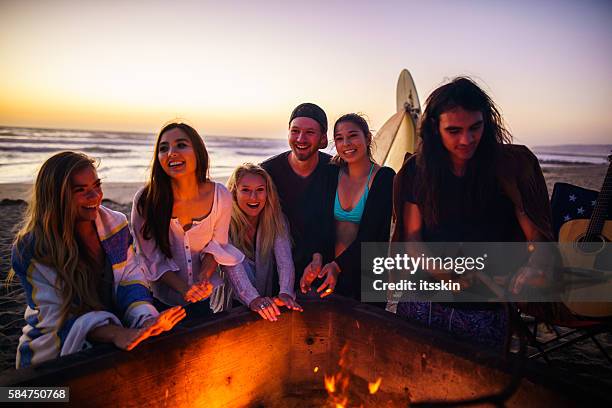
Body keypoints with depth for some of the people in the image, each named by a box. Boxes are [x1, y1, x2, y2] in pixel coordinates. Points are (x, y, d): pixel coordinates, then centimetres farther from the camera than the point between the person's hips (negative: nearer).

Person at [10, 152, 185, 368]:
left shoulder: (116, 223, 0)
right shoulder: (32, 250, -12)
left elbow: (130, 278, -3)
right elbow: (57, 316, -18)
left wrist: (146, 319, -25)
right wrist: (115, 333, -36)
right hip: (58, 351, -3)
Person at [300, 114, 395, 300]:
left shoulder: (385, 178, -10)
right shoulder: (330, 174, 1)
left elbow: (373, 234, -15)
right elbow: (318, 222, -6)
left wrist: (338, 265, -23)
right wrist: (317, 258, -23)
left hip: (366, 273, -3)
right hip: (326, 270, 3)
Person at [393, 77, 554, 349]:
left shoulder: (513, 164, -6)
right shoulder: (416, 171, -1)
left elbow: (538, 237, -7)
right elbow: (412, 239, 0)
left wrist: (534, 269, -28)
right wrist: (437, 269, -19)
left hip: (483, 313, -1)